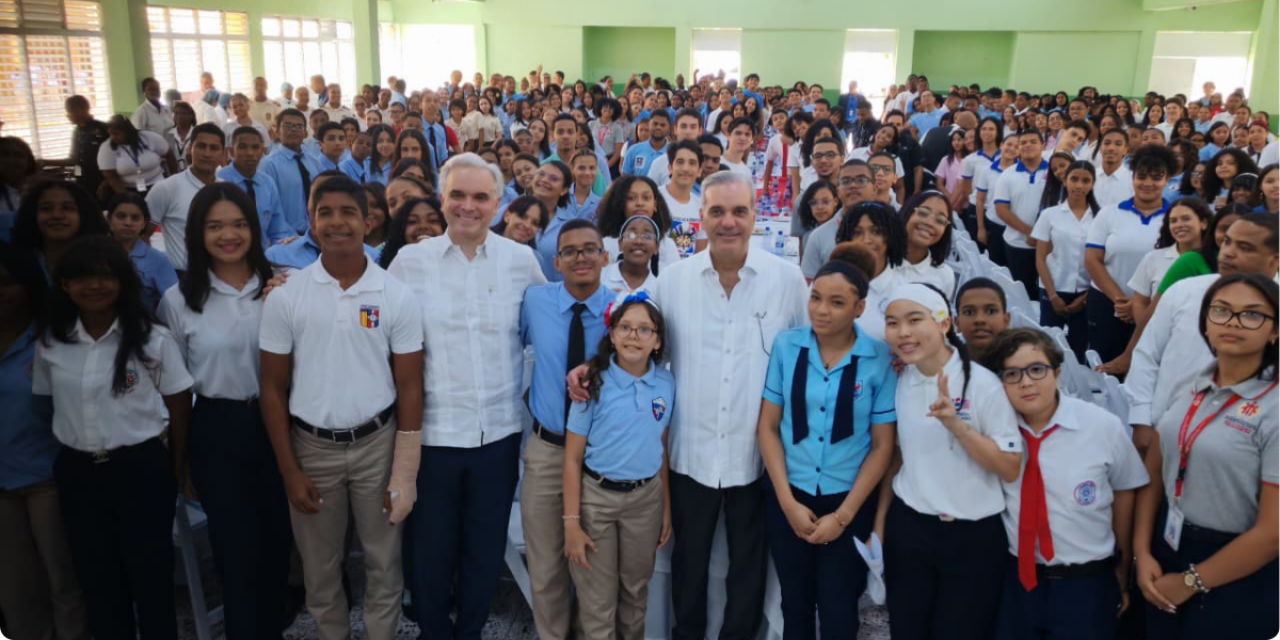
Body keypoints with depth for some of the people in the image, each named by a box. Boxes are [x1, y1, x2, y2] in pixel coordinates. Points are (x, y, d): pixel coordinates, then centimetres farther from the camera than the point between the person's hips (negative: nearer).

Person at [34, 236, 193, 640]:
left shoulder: (152, 340, -8)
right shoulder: (50, 343, 2)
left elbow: (179, 405, -3)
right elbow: (45, 403, 9)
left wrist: (177, 469, -2)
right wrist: (72, 461, 6)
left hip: (141, 469, -3)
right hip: (77, 472, 4)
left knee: (151, 574, 8)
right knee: (96, 576, 16)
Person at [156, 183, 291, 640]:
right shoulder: (178, 300, -2)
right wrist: (180, 457, 6)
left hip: (274, 423, 1)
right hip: (216, 431, -1)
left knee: (277, 537, 13)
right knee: (234, 543, 8)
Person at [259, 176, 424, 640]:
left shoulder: (397, 297, -6)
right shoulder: (285, 297, -5)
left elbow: (409, 388, -3)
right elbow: (272, 389, 0)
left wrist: (405, 474, -5)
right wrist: (289, 470, -3)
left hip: (376, 443, 0)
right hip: (311, 446, 1)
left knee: (384, 562, 12)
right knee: (319, 568, 15)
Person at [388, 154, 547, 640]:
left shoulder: (521, 260, 0)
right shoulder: (409, 261, -2)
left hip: (499, 431, 1)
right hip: (431, 431, -1)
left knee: (486, 548, 16)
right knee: (430, 548, 14)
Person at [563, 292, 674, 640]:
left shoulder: (666, 383, -3)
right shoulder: (594, 383, -13)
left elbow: (662, 449, 7)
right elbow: (572, 458, -11)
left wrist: (666, 508, 8)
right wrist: (571, 522, -13)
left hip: (646, 497, 3)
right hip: (595, 496, -3)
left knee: (636, 590, 19)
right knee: (598, 600, 7)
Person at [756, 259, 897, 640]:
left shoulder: (880, 360, -10)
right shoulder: (786, 346, -5)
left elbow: (882, 445, -6)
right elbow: (767, 427, -2)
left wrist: (843, 515, -7)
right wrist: (788, 501, -7)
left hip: (850, 502, -1)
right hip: (789, 497, 2)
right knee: (795, 605, 17)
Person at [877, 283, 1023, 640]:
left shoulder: (983, 384, -14)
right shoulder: (898, 382, 0)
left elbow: (1011, 469, -14)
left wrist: (957, 425, -25)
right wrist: (879, 524, 11)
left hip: (974, 537, -4)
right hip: (907, 530, 4)